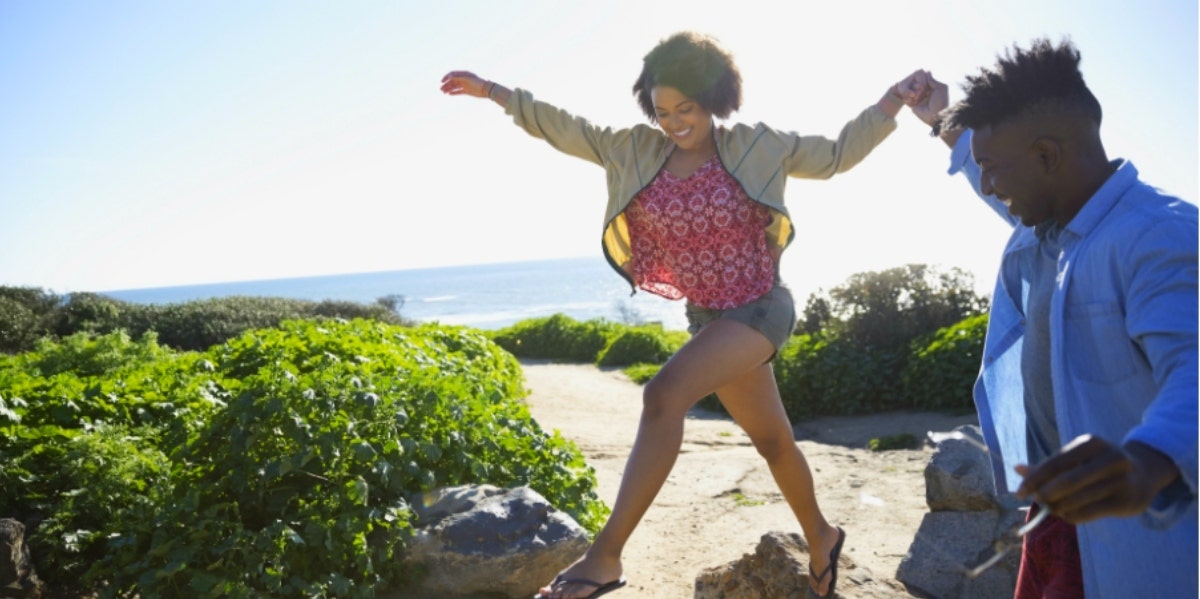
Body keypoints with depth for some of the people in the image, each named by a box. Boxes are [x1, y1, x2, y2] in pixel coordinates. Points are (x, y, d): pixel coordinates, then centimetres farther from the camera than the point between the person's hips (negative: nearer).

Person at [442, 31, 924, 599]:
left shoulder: (756, 146, -6)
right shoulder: (638, 150, 2)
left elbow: (839, 153, 4)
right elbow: (565, 128, 5)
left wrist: (896, 95, -6)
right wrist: (491, 90, 4)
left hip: (758, 309, -5)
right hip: (706, 316, 5)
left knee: (663, 396, -26)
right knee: (773, 440, 16)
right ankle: (821, 538, 41)